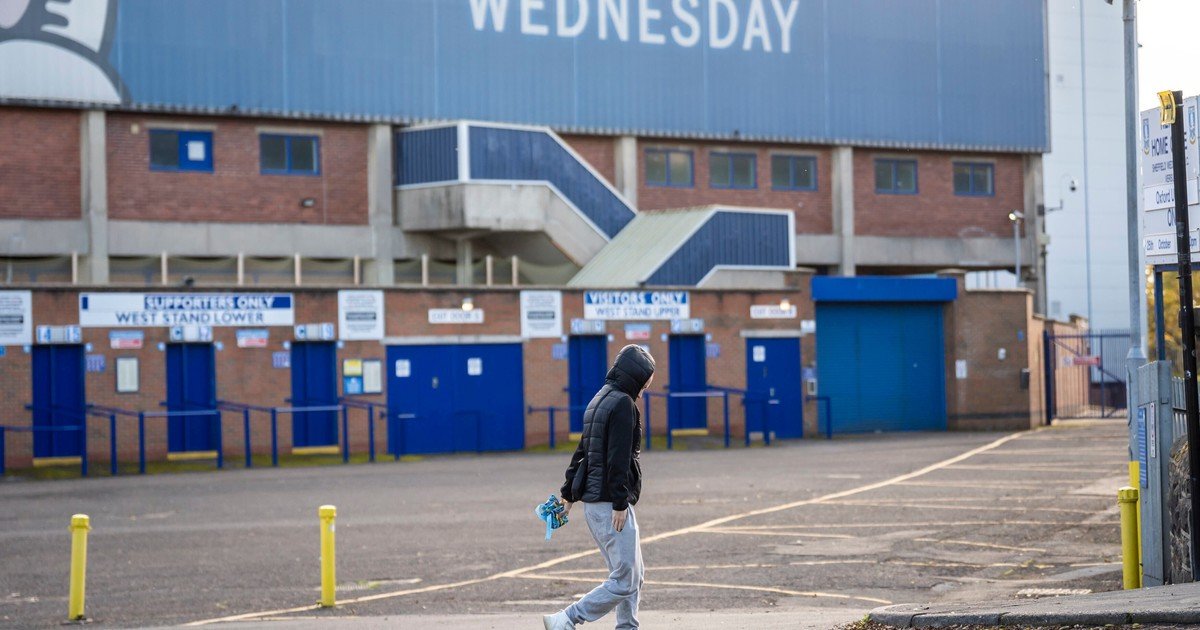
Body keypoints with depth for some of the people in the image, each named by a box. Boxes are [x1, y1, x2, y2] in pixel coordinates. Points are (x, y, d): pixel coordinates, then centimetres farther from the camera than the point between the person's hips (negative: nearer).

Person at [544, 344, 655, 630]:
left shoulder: (600, 400, 18)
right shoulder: (623, 403, -12)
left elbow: (582, 450, 22)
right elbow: (619, 458, -19)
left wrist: (569, 493, 26)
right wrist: (620, 503, -20)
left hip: (592, 502, 10)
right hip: (610, 504, -10)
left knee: (634, 574, 15)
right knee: (625, 582, -10)